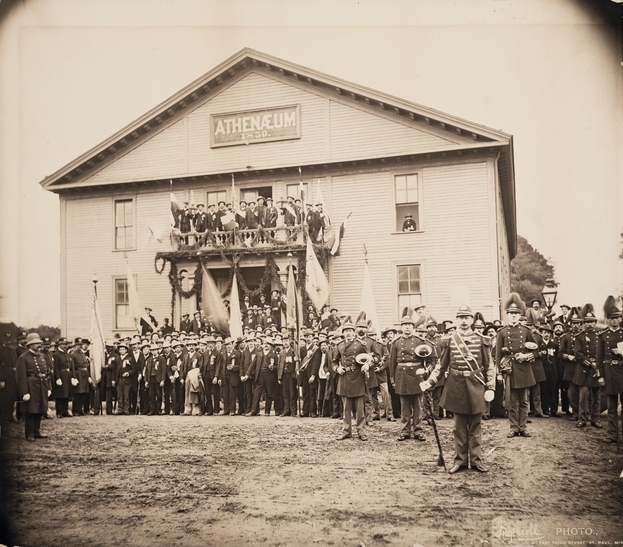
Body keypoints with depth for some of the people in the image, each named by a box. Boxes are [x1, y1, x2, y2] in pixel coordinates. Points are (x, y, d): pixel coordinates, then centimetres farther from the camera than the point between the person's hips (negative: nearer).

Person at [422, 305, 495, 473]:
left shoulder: (481, 340, 0)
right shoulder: (450, 341, 2)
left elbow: (489, 366, 2)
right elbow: (441, 365, 7)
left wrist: (490, 388, -5)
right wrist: (429, 381, -3)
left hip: (476, 387, 0)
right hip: (456, 388, 0)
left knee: (475, 426, 7)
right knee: (460, 426, 8)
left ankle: (476, 460, 16)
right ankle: (460, 460, 16)